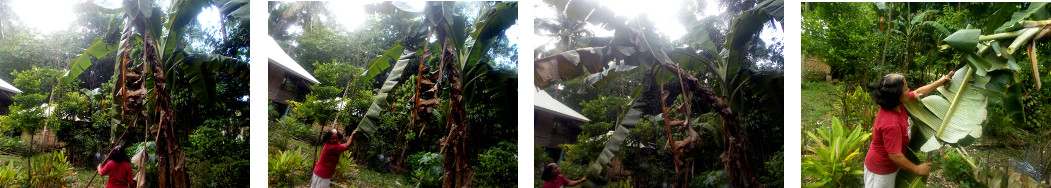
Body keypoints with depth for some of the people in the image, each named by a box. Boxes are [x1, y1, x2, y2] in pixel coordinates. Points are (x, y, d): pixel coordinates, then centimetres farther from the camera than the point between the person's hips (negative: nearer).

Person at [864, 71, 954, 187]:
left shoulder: (897, 103, -10)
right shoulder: (891, 125, -37)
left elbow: (918, 93, 11)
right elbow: (895, 156, -33)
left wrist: (940, 82, 14)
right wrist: (917, 169, -20)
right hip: (881, 171, -9)